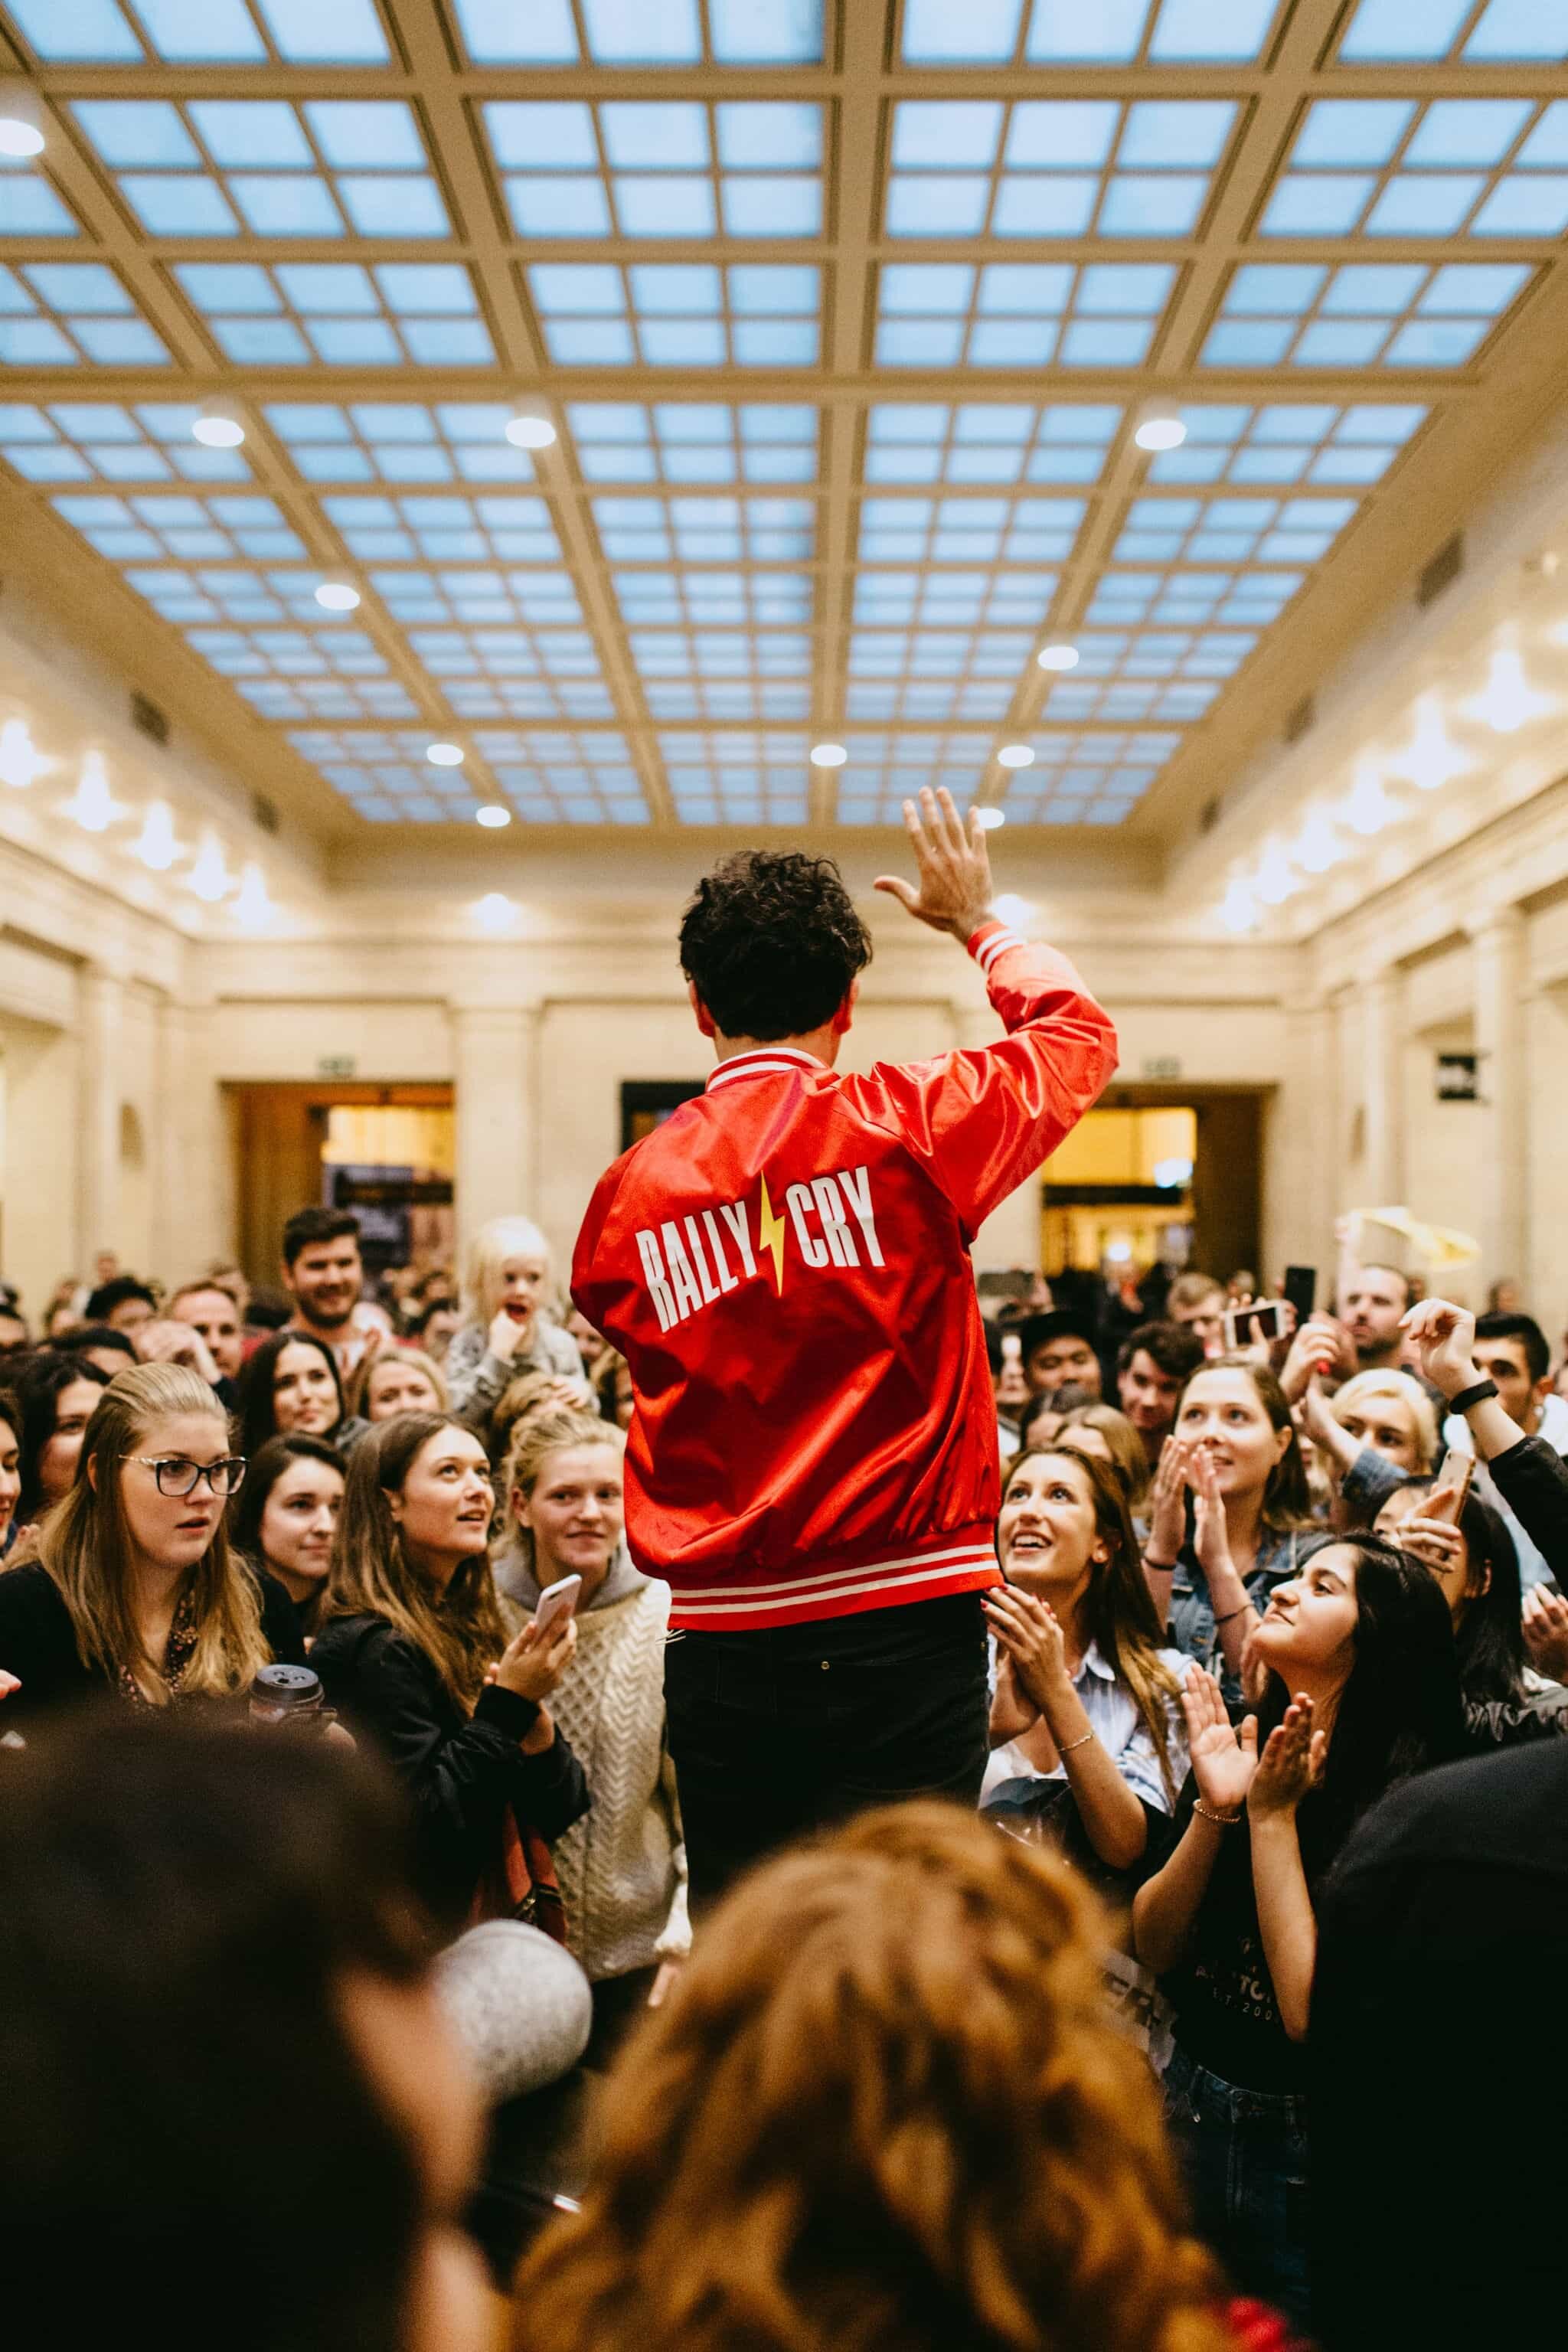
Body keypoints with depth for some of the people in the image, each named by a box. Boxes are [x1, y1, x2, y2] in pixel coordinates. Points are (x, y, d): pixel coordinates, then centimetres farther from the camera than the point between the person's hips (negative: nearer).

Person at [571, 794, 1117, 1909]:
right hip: (900, 1621, -3)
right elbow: (1081, 1033, 11)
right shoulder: (907, 1122, -6)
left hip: (721, 1648, 3)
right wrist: (978, 919, 26)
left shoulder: (631, 1188, 2)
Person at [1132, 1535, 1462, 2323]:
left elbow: (1313, 2011, -25)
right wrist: (1214, 1808, -18)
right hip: (1191, 2109, 5)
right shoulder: (1235, 1743, -3)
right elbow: (1153, 1946, -4)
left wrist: (1272, 1814, -24)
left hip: (1302, 2141, -5)